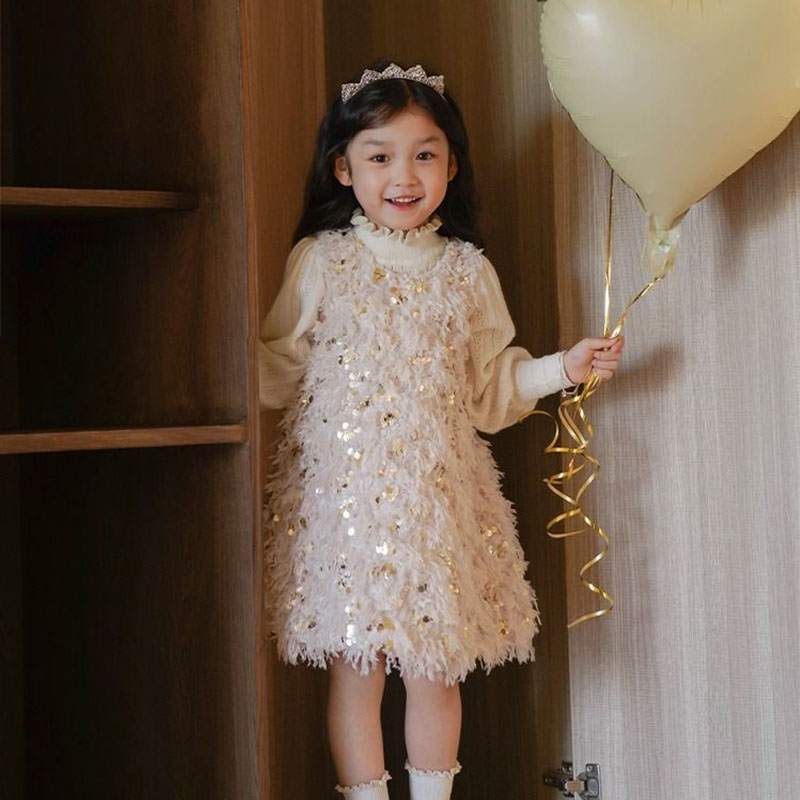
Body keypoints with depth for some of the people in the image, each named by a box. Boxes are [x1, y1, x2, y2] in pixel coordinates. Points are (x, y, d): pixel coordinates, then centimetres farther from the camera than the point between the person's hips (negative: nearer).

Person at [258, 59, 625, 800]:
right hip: (343, 488, -2)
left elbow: (488, 384, 13)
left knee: (435, 671, 8)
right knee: (354, 670, 4)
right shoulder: (320, 260, 0)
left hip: (437, 494, 2)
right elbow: (278, 370, 4)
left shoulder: (467, 270, 7)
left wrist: (562, 369, 4)